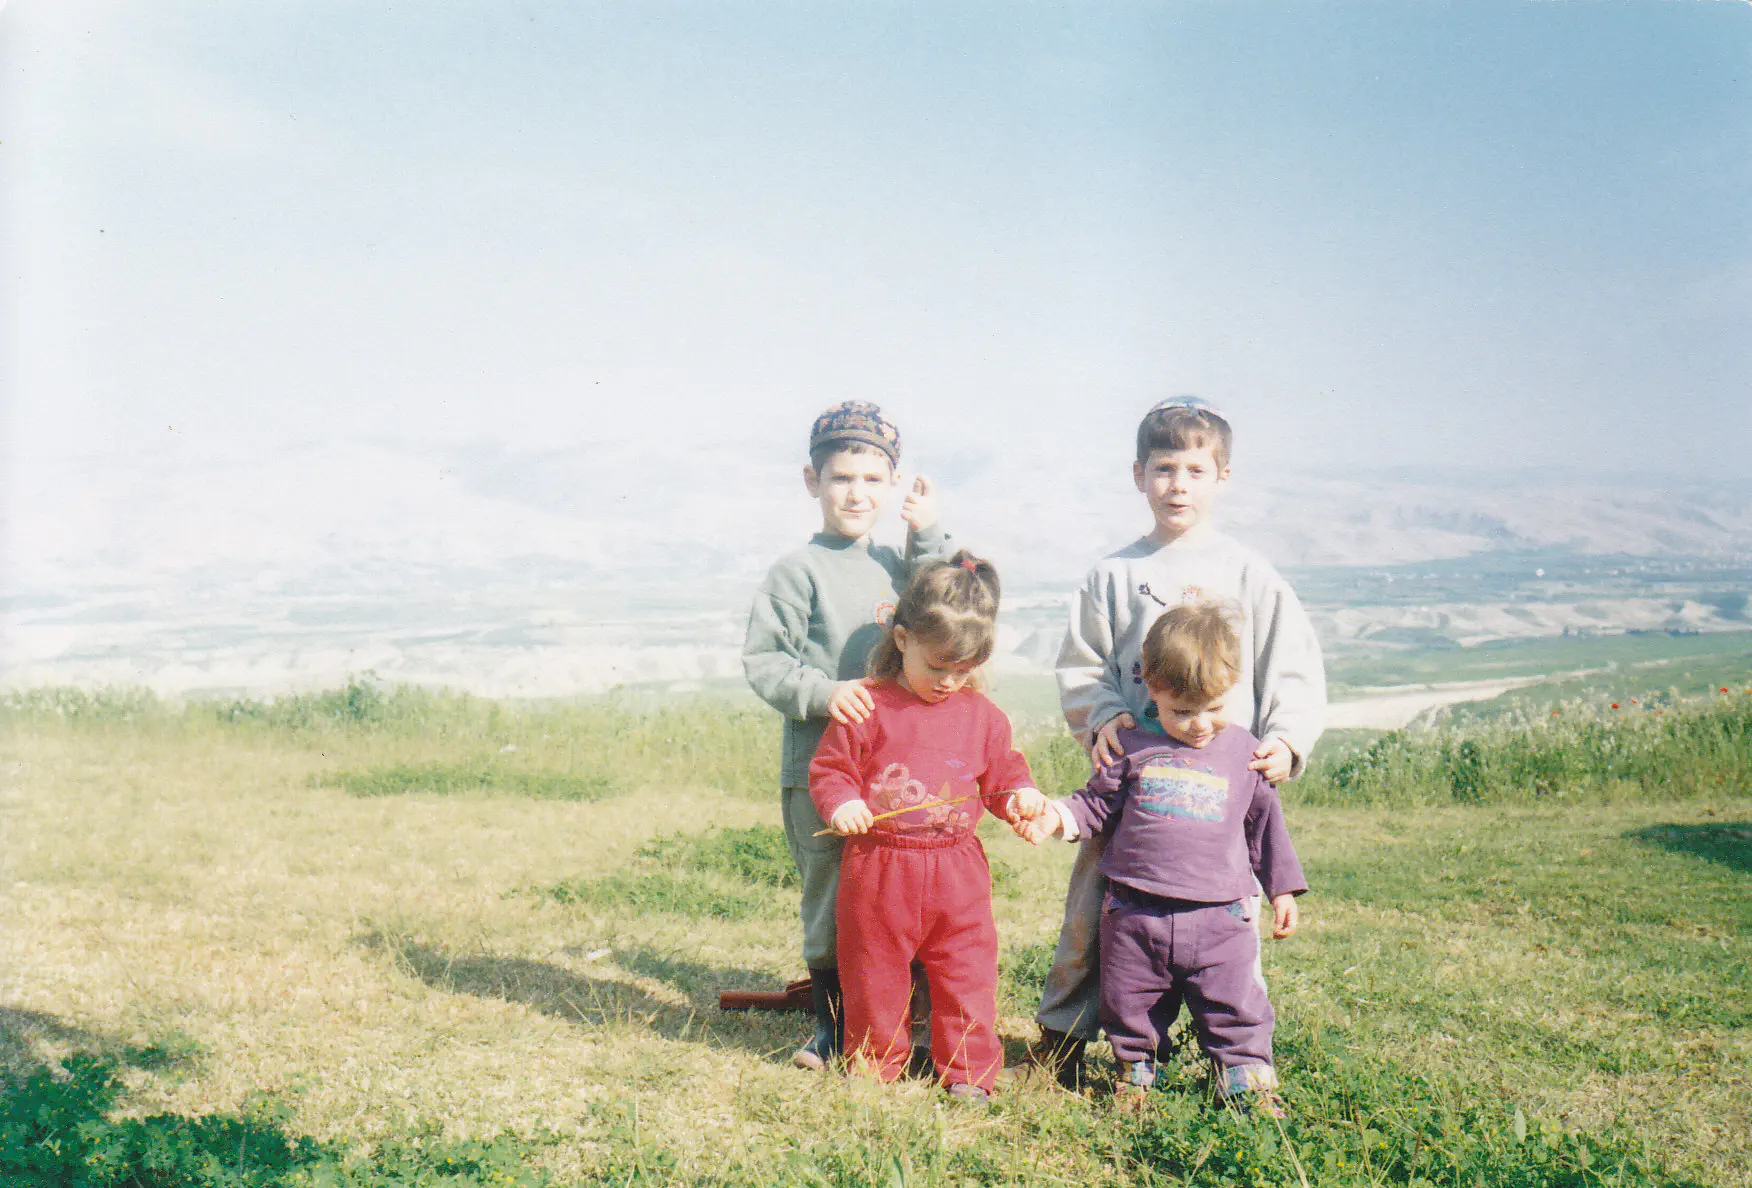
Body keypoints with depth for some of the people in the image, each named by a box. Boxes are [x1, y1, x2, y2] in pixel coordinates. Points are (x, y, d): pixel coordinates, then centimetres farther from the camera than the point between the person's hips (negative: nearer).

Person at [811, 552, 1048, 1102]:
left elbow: (1002, 772, 14)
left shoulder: (982, 715, 5)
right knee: (874, 974, 11)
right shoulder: (867, 708, -5)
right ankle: (875, 1065, 29)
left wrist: (1020, 794, -6)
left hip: (957, 871, 2)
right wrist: (841, 802, -20)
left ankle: (970, 1072, 20)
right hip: (878, 871, -2)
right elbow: (829, 767, -1)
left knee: (968, 973, 5)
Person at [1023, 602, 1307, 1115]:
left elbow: (1265, 823, 15)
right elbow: (1097, 803, 9)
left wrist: (1283, 888, 16)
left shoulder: (1245, 754, 5)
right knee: (1129, 1005, 11)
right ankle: (1135, 1072, 33)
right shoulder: (1133, 747, 2)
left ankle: (1247, 1079, 21)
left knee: (1235, 1008, 2)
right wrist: (1056, 816, -10)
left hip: (1218, 917, 0)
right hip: (1134, 913, 0)